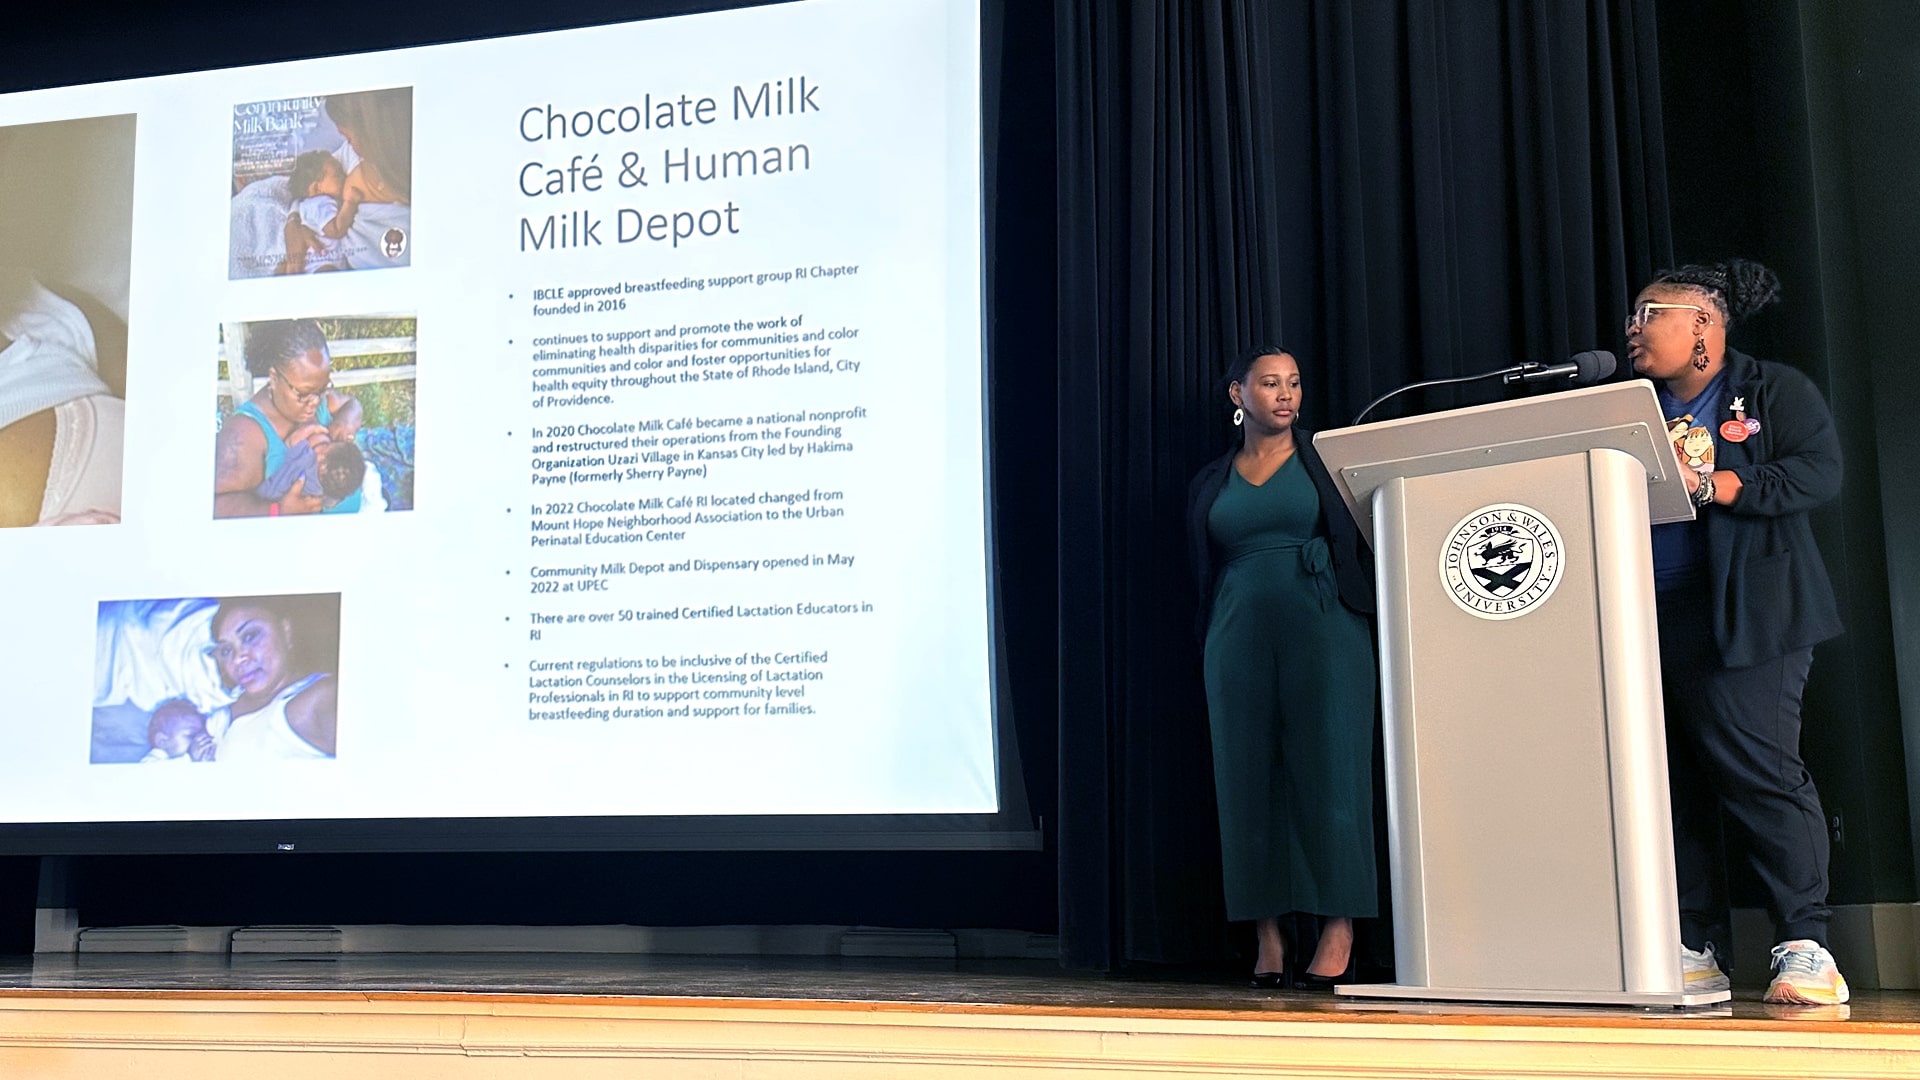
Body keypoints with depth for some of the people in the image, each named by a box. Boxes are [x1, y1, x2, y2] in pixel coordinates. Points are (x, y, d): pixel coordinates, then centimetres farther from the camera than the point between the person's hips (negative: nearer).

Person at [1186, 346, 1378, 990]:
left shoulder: (1328, 459, 9)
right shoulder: (1210, 485, 16)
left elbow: (1368, 538, 3)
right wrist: (1211, 642, 8)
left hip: (1323, 630, -2)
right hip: (1240, 640, 2)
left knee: (1328, 769, -6)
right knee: (1250, 778, -1)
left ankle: (1339, 931, -3)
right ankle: (1268, 936, 3)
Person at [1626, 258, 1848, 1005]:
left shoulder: (1773, 391, 4)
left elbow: (1819, 471, -10)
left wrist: (1711, 486, -18)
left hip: (1740, 620, -5)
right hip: (1648, 621, 5)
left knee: (1761, 771, -11)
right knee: (1674, 784, 2)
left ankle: (1804, 948, -2)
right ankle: (1695, 951, 8)